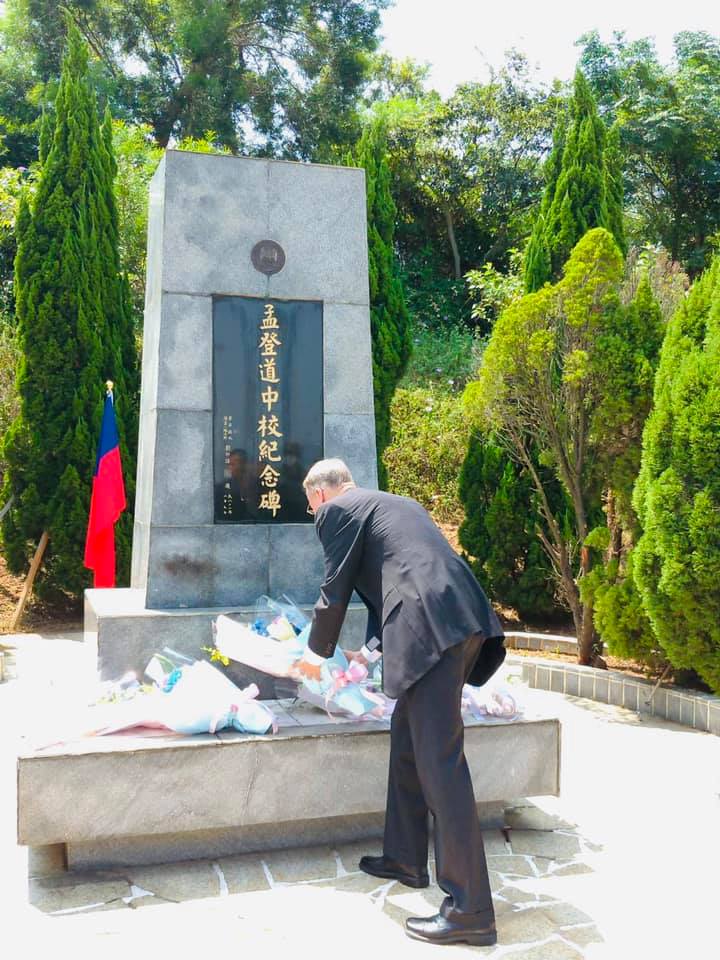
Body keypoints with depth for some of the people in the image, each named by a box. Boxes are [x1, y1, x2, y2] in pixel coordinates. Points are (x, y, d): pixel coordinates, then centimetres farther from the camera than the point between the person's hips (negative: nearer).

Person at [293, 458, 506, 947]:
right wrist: (373, 649, 35)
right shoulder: (396, 503, 30)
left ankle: (470, 909, -2)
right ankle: (406, 859, 34)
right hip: (463, 617, 9)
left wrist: (316, 654, 21)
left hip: (432, 628, -9)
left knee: (439, 759, -6)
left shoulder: (338, 510, 5)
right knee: (408, 737, 21)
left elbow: (335, 591, 6)